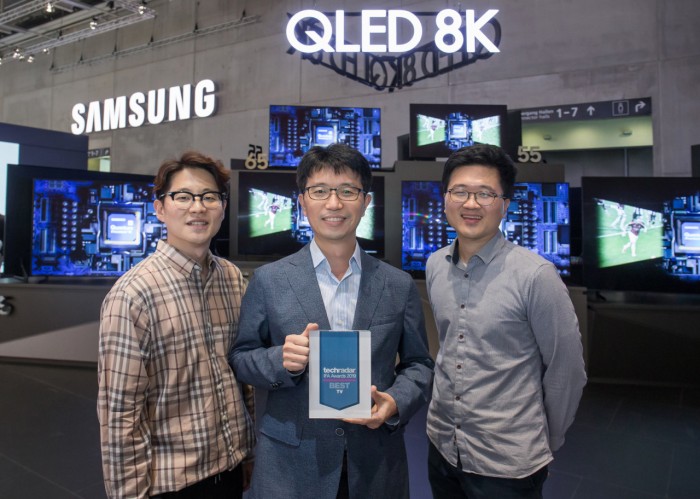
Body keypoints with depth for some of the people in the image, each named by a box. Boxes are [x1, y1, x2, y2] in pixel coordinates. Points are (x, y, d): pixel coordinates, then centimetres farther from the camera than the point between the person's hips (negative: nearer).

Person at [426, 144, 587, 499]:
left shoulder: (535, 275, -18)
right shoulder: (435, 266, -1)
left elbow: (566, 372, -9)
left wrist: (546, 441, 2)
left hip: (508, 464, -5)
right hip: (442, 447, 5)